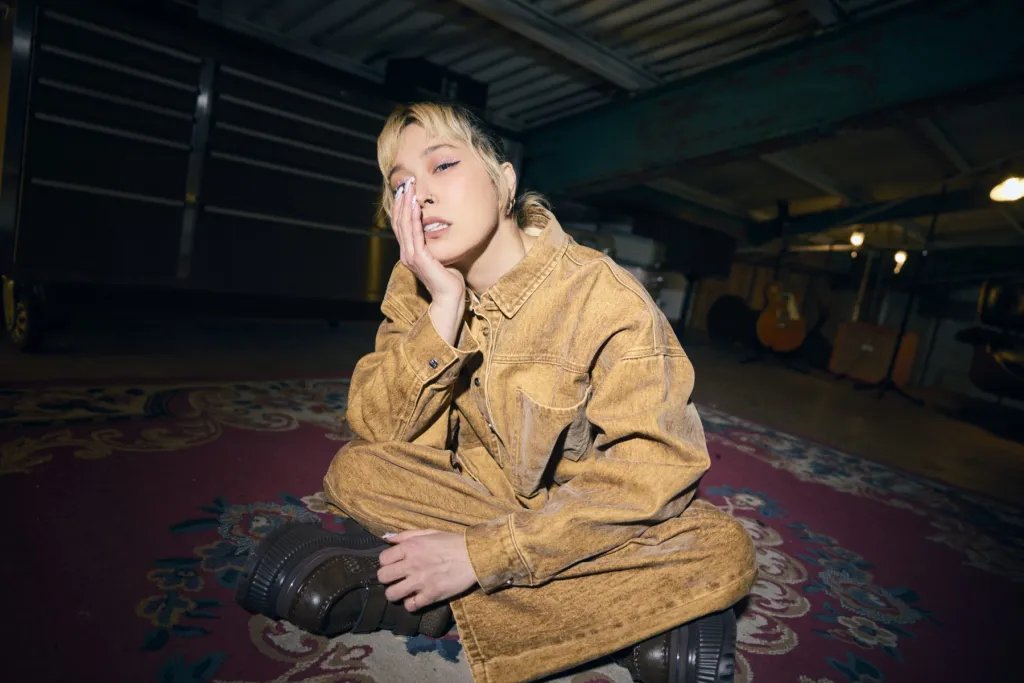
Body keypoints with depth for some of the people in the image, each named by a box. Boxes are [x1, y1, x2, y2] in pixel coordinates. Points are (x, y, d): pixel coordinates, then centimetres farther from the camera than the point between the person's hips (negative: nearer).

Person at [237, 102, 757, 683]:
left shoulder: (605, 296, -21)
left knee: (723, 551, -26)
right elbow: (376, 431, -14)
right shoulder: (416, 288, -7)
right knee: (353, 471, -19)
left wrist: (480, 553, -28)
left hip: (600, 515, -4)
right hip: (484, 489, 5)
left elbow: (647, 476, -25)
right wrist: (445, 305, -27)